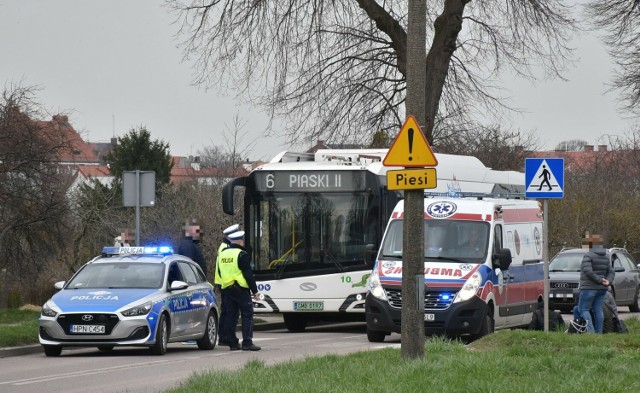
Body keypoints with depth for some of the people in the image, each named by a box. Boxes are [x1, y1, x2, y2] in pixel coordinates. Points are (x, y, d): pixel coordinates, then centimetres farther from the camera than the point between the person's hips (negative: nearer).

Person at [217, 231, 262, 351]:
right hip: (241, 289, -7)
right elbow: (248, 274, -13)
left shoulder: (223, 254, 11)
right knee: (247, 315, -4)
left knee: (230, 315, 9)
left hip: (227, 289, 7)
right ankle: (247, 342, -11)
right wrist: (255, 290, -9)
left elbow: (220, 273, 20)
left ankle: (232, 342, 9)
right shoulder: (242, 254, -11)